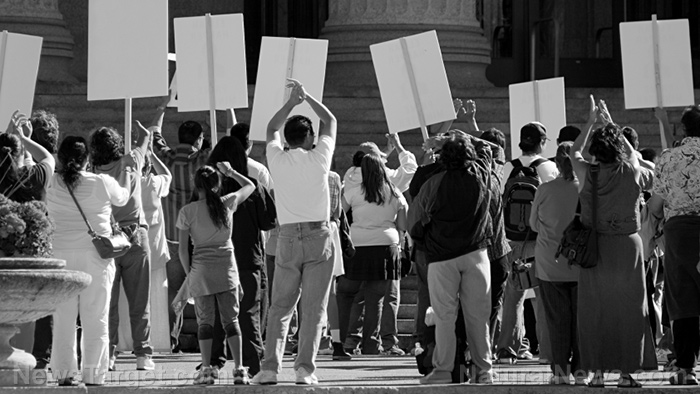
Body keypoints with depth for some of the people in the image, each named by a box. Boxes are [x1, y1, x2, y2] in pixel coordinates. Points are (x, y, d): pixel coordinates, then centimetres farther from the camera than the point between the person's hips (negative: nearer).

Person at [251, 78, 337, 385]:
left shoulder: (278, 160, 1)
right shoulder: (318, 158, -2)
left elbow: (272, 129, 23)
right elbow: (331, 122, 15)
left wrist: (291, 102, 25)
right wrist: (306, 97, 22)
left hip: (288, 239, 2)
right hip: (318, 236, -2)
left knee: (279, 308, 6)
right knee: (313, 308, -1)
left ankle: (270, 366, -5)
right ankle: (305, 367, -9)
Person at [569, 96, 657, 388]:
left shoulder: (587, 174, -7)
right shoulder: (632, 173, -6)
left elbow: (574, 152, 16)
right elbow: (631, 151, 18)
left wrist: (591, 123, 23)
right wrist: (611, 124, 28)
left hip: (595, 248, 0)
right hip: (627, 245, 0)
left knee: (594, 311, 6)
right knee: (628, 309, 5)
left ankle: (597, 371, 4)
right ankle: (626, 372, 4)